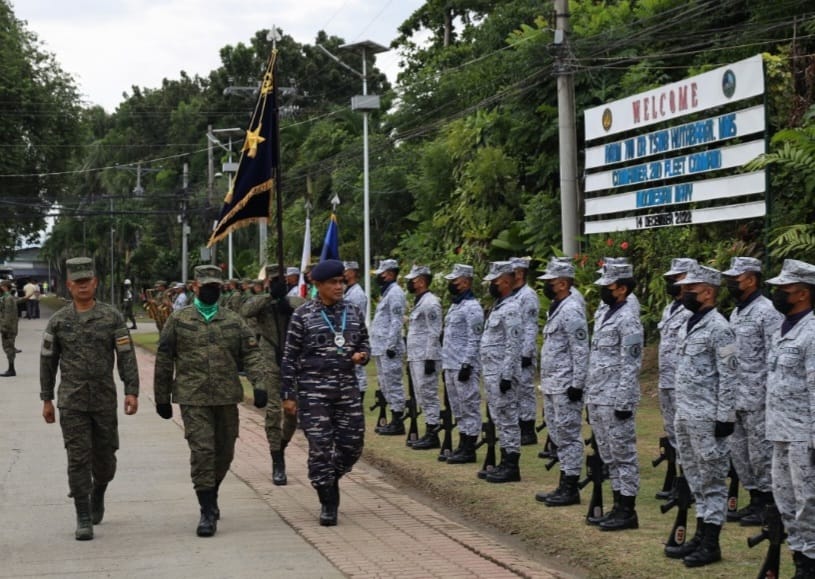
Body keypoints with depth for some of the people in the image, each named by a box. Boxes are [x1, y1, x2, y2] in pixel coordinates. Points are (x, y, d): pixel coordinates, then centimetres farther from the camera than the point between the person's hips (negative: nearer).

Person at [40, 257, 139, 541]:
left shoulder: (112, 317, 0)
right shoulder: (58, 321, 3)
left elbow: (126, 356, -3)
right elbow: (47, 361, 9)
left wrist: (132, 391, -12)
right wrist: (46, 399, 8)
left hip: (105, 400, 1)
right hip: (71, 401, 0)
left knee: (105, 458, 9)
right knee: (78, 459, -6)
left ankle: (98, 495, 40)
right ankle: (84, 520, 0)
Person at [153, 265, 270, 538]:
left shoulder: (234, 321, 8)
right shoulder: (178, 320, 3)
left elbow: (252, 354, 3)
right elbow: (163, 360, 7)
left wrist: (260, 384, -13)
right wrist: (162, 398, 7)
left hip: (226, 398, 3)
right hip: (193, 399, -3)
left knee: (224, 453, 12)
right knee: (202, 451, -11)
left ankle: (210, 496, 36)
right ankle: (208, 512, -6)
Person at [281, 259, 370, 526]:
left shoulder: (353, 311, 8)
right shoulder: (303, 314, -3)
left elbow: (364, 343, 20)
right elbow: (290, 356, -1)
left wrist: (362, 355, -5)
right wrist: (288, 394, -3)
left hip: (347, 387, 4)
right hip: (313, 389, -4)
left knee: (352, 444, 4)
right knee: (320, 446, -4)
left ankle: (330, 479, 32)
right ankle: (328, 504, 8)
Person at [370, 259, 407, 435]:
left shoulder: (395, 293, -11)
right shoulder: (387, 292, 20)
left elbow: (397, 321, -18)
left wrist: (391, 346, -22)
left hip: (389, 348, -11)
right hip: (381, 348, 11)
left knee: (392, 383, -8)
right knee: (386, 384, 13)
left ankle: (398, 422, -5)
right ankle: (394, 420, 18)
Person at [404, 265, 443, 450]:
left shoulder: (430, 303, -13)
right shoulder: (419, 302, 18)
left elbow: (434, 333, -18)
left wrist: (430, 359, -21)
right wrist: (410, 359, 21)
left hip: (426, 358, -10)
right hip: (416, 358, 10)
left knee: (428, 395, -7)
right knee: (422, 396, 12)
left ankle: (433, 435, -4)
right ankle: (429, 433, 18)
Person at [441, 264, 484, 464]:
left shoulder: (472, 307, -13)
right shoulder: (454, 306, 17)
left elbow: (474, 340, -17)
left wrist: (467, 364, -21)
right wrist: (445, 365, 21)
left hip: (464, 367, -10)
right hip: (450, 366, 10)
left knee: (469, 407, -5)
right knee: (458, 409, 14)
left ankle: (469, 450, -2)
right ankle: (462, 447, 21)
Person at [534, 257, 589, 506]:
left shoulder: (571, 311, -15)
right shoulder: (556, 308, 16)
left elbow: (581, 351, -19)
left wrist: (577, 384, -21)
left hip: (566, 386, -11)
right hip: (551, 385, 11)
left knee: (569, 436, -5)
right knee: (559, 436, 13)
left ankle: (571, 489, -1)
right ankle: (565, 486, 20)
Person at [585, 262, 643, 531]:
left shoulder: (628, 319, -13)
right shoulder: (603, 315, 16)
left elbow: (630, 365, -18)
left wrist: (624, 403, -20)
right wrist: (590, 395, 19)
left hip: (615, 400, -10)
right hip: (597, 399, 10)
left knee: (623, 455, -3)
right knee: (609, 456, 13)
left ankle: (628, 511, 2)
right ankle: (618, 506, 20)